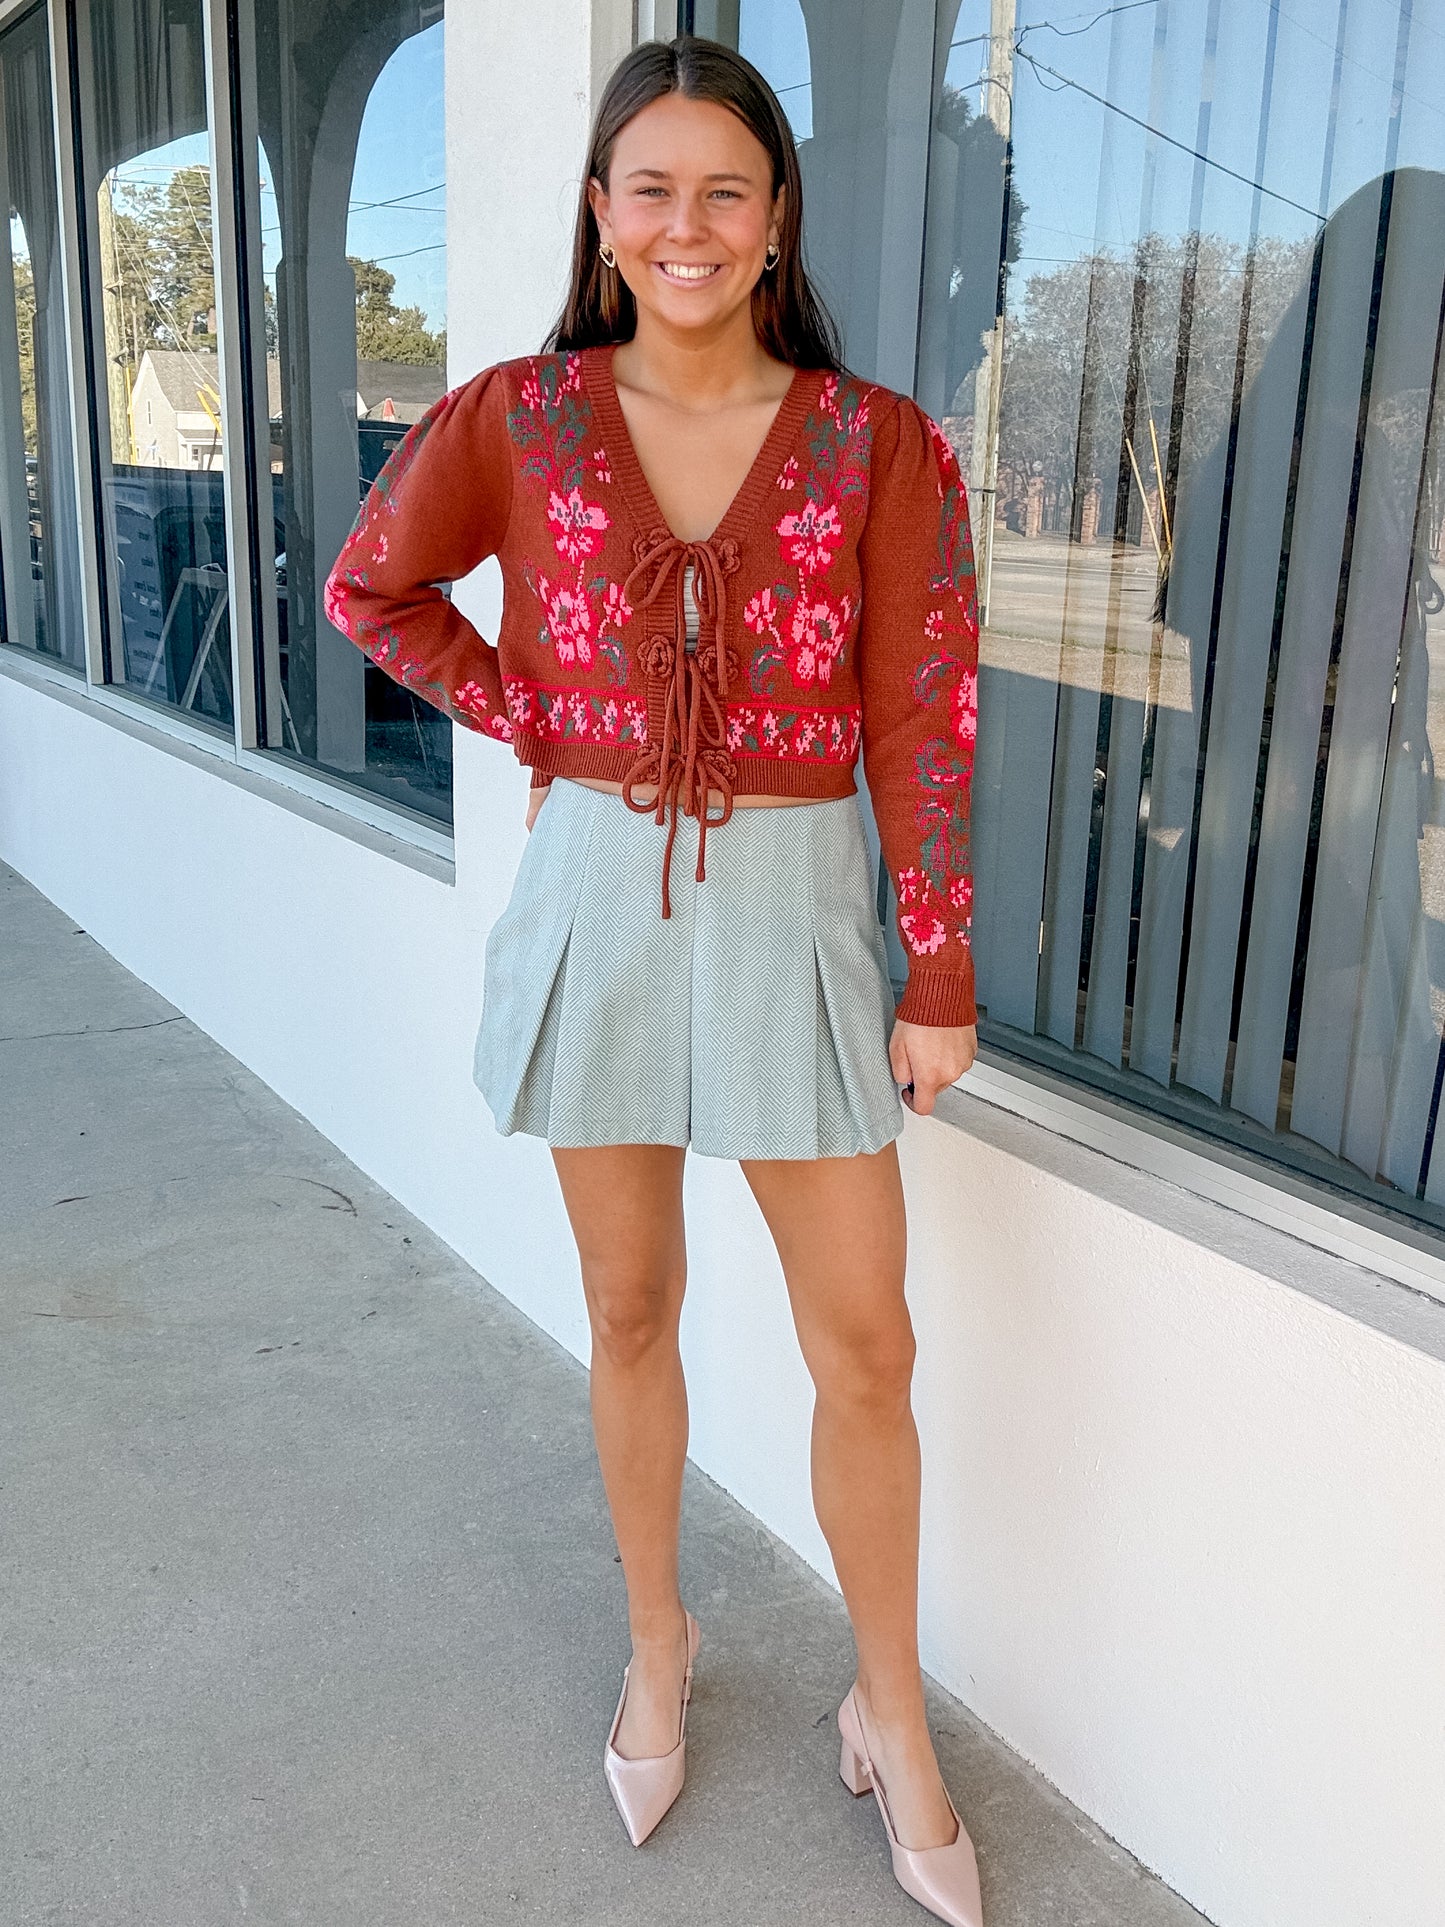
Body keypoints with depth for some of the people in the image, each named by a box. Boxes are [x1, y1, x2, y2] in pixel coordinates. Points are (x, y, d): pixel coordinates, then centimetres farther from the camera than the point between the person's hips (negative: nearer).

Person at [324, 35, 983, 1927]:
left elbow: (922, 722, -4)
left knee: (864, 1342, 5)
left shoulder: (878, 447, -5)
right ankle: (658, 1645, 39)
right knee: (630, 1312, 14)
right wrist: (526, 715, 2)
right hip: (597, 897, 1)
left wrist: (941, 980, -3)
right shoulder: (519, 421, -1)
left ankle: (893, 1716, 28)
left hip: (792, 906, -1)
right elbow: (372, 589, 14)